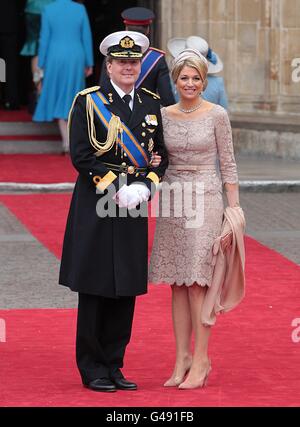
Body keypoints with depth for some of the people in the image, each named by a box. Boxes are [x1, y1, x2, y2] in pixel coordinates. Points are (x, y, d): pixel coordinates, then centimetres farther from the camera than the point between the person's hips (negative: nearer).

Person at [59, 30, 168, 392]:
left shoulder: (151, 103, 11)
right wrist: (116, 189, -15)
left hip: (134, 207, 5)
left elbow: (161, 155, 12)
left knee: (126, 290, 7)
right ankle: (92, 369, 8)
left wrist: (144, 187, -6)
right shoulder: (88, 102, -4)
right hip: (96, 206, -5)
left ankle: (113, 365, 16)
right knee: (95, 289, 0)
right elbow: (81, 156, -10)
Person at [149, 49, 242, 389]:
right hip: (172, 201, 4)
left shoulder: (216, 115, -3)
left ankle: (201, 360, -1)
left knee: (197, 281, -6)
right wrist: (154, 164, -9)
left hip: (205, 199, -4)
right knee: (178, 283, 5)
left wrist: (233, 213, -5)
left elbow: (228, 165, -1)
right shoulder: (164, 115, 7)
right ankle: (182, 358, 10)